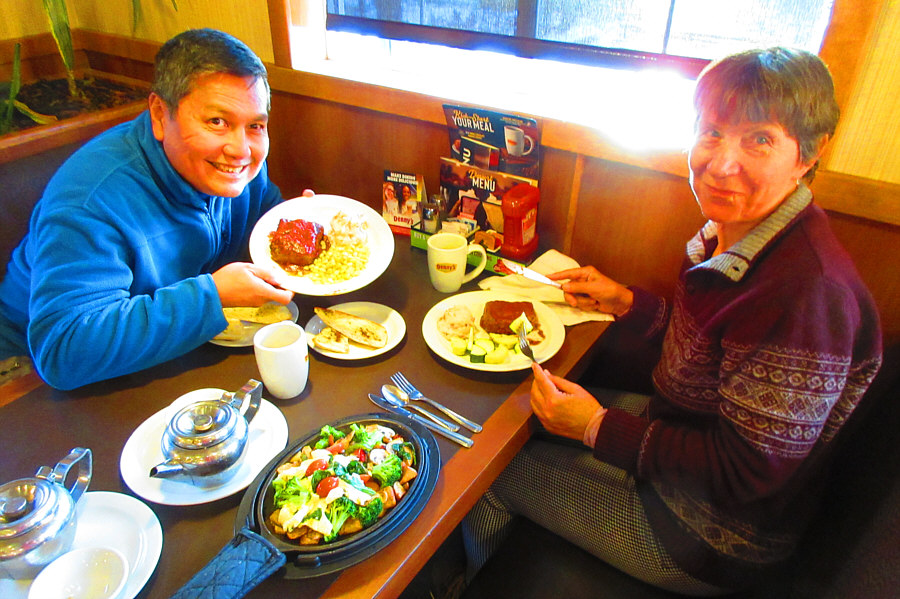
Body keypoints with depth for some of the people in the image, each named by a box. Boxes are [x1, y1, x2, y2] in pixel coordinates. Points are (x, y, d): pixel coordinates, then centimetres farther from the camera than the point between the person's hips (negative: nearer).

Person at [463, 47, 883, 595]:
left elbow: (746, 471, -28)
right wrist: (625, 301, 2)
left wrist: (601, 428, -24)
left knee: (493, 471, 2)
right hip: (673, 430, 8)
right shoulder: (732, 230, -6)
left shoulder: (809, 292, -33)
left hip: (713, 539, -8)